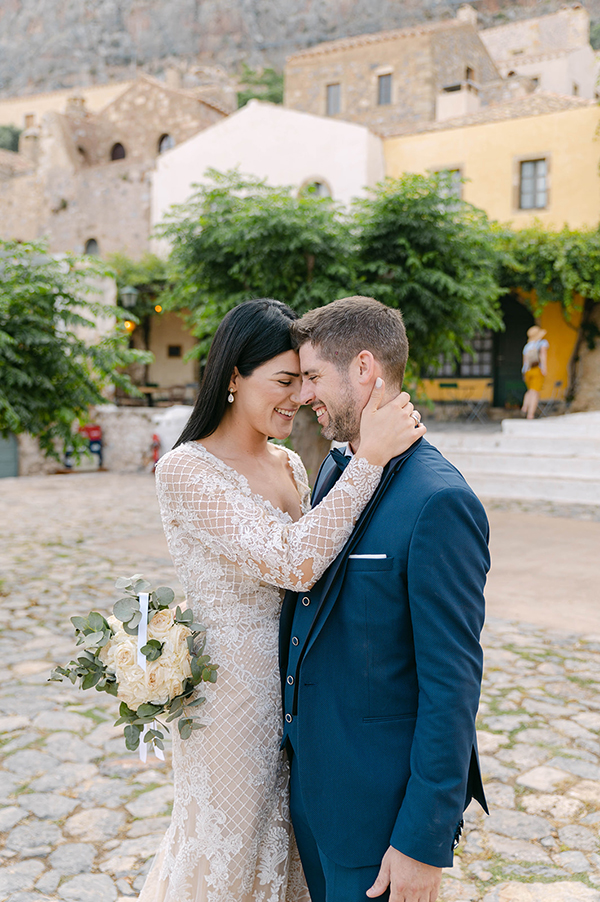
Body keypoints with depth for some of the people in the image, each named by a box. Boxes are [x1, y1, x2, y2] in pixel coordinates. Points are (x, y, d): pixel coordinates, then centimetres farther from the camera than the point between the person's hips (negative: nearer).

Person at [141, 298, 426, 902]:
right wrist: (371, 457, -29)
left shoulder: (290, 466, 4)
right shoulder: (185, 470, -19)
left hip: (290, 690, 7)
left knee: (281, 850, 23)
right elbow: (291, 563, -29)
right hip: (230, 696, -7)